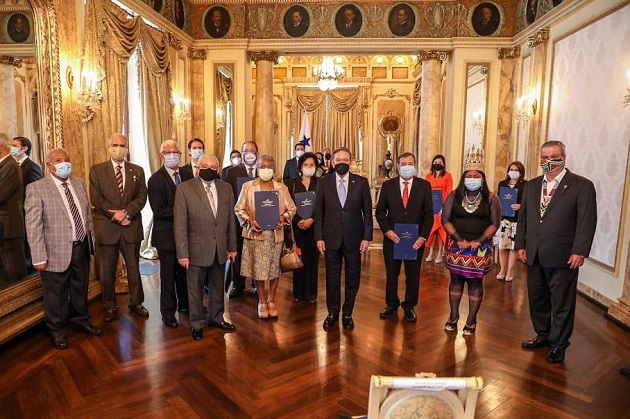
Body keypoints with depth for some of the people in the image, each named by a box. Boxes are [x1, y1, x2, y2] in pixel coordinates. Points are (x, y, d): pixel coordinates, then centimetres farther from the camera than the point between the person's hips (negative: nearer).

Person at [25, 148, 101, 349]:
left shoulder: (79, 183, 6)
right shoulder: (36, 188, -10)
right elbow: (33, 226, -13)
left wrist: (92, 240, 9)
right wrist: (39, 257, -15)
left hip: (81, 247, 5)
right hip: (56, 252, -5)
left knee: (81, 288, 20)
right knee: (56, 294, 10)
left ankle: (81, 321, 40)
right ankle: (57, 331, 30)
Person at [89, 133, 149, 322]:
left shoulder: (137, 171, 9)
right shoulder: (97, 170, 4)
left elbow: (142, 196, 0)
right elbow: (96, 199, -5)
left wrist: (126, 212, -15)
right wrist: (117, 216, -13)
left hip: (132, 227, 1)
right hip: (106, 227, -1)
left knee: (134, 268, 11)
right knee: (106, 271, 7)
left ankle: (136, 303, 26)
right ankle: (110, 307, 21)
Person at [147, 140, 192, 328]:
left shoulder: (187, 175, 6)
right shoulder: (155, 180, -10)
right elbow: (159, 210, -18)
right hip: (167, 234, -4)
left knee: (185, 271, 16)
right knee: (168, 275, 7)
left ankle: (184, 304, 35)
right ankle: (168, 312, 22)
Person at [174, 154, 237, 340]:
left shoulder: (226, 188, 3)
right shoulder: (184, 189, -9)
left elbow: (230, 219, 6)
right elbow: (180, 223, -10)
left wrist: (232, 246, 7)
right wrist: (182, 253, -12)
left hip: (220, 250, 4)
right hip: (197, 250, -3)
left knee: (217, 287, 18)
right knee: (195, 290, 11)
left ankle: (216, 317, 38)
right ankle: (197, 324, 30)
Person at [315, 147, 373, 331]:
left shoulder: (361, 182, -1)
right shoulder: (323, 182, 0)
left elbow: (367, 212, 1)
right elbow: (319, 212, 2)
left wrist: (366, 237, -5)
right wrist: (319, 237, -3)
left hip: (353, 238, 0)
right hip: (331, 238, 0)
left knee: (352, 278, 10)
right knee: (332, 278, 10)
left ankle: (347, 314, 27)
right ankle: (332, 313, 27)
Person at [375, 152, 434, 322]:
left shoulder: (424, 185, -1)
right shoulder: (387, 185, 0)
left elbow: (429, 213, -2)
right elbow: (380, 211, 2)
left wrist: (423, 236, -11)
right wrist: (387, 230, -12)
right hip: (392, 238, 1)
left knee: (413, 276, 10)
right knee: (391, 274, 12)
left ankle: (409, 306, 27)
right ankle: (391, 304, 29)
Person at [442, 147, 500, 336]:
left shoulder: (490, 198, 0)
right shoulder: (454, 196, 2)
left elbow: (494, 224, -3)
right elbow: (445, 220, -2)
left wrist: (478, 241, -15)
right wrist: (459, 240, -13)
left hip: (480, 247, -1)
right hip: (456, 245, 1)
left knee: (475, 282, 5)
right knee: (456, 279, 8)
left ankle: (471, 320, 15)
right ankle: (453, 316, 21)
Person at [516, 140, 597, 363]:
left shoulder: (582, 186, -5)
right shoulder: (532, 185, 11)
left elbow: (587, 221, -10)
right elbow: (523, 217, 13)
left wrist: (579, 251, -15)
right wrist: (520, 244, 7)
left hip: (563, 257, -5)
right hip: (534, 256, 6)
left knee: (562, 303, 7)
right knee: (537, 298, 16)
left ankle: (558, 344, 23)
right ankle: (543, 335, 34)